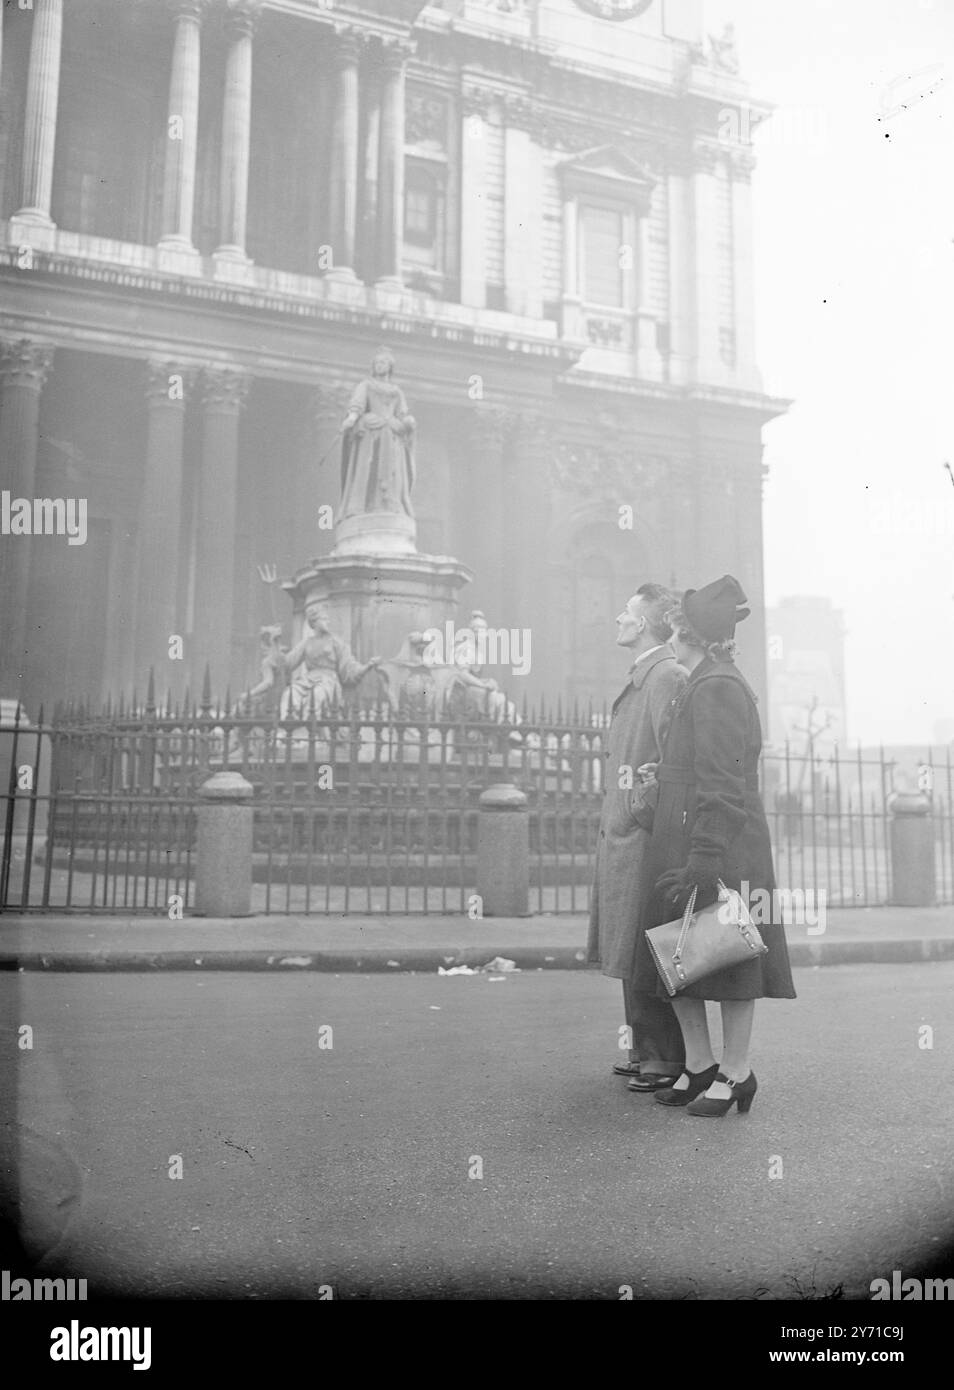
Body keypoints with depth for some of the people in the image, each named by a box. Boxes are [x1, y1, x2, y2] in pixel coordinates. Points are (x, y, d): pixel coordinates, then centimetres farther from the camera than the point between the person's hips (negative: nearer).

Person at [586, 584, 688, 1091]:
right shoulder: (638, 679, 18)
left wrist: (647, 811, -18)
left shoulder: (667, 676, -12)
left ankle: (669, 1059, 6)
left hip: (645, 836, -10)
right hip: (620, 836, 10)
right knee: (631, 953, 15)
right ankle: (645, 1050, 24)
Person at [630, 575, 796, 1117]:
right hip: (683, 847, 10)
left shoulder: (717, 689, -14)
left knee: (729, 964, 1)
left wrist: (703, 861, -22)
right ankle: (700, 1067, 21)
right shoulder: (708, 687, 16)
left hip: (719, 848, -10)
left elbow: (720, 786, -20)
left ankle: (736, 1073, 12)